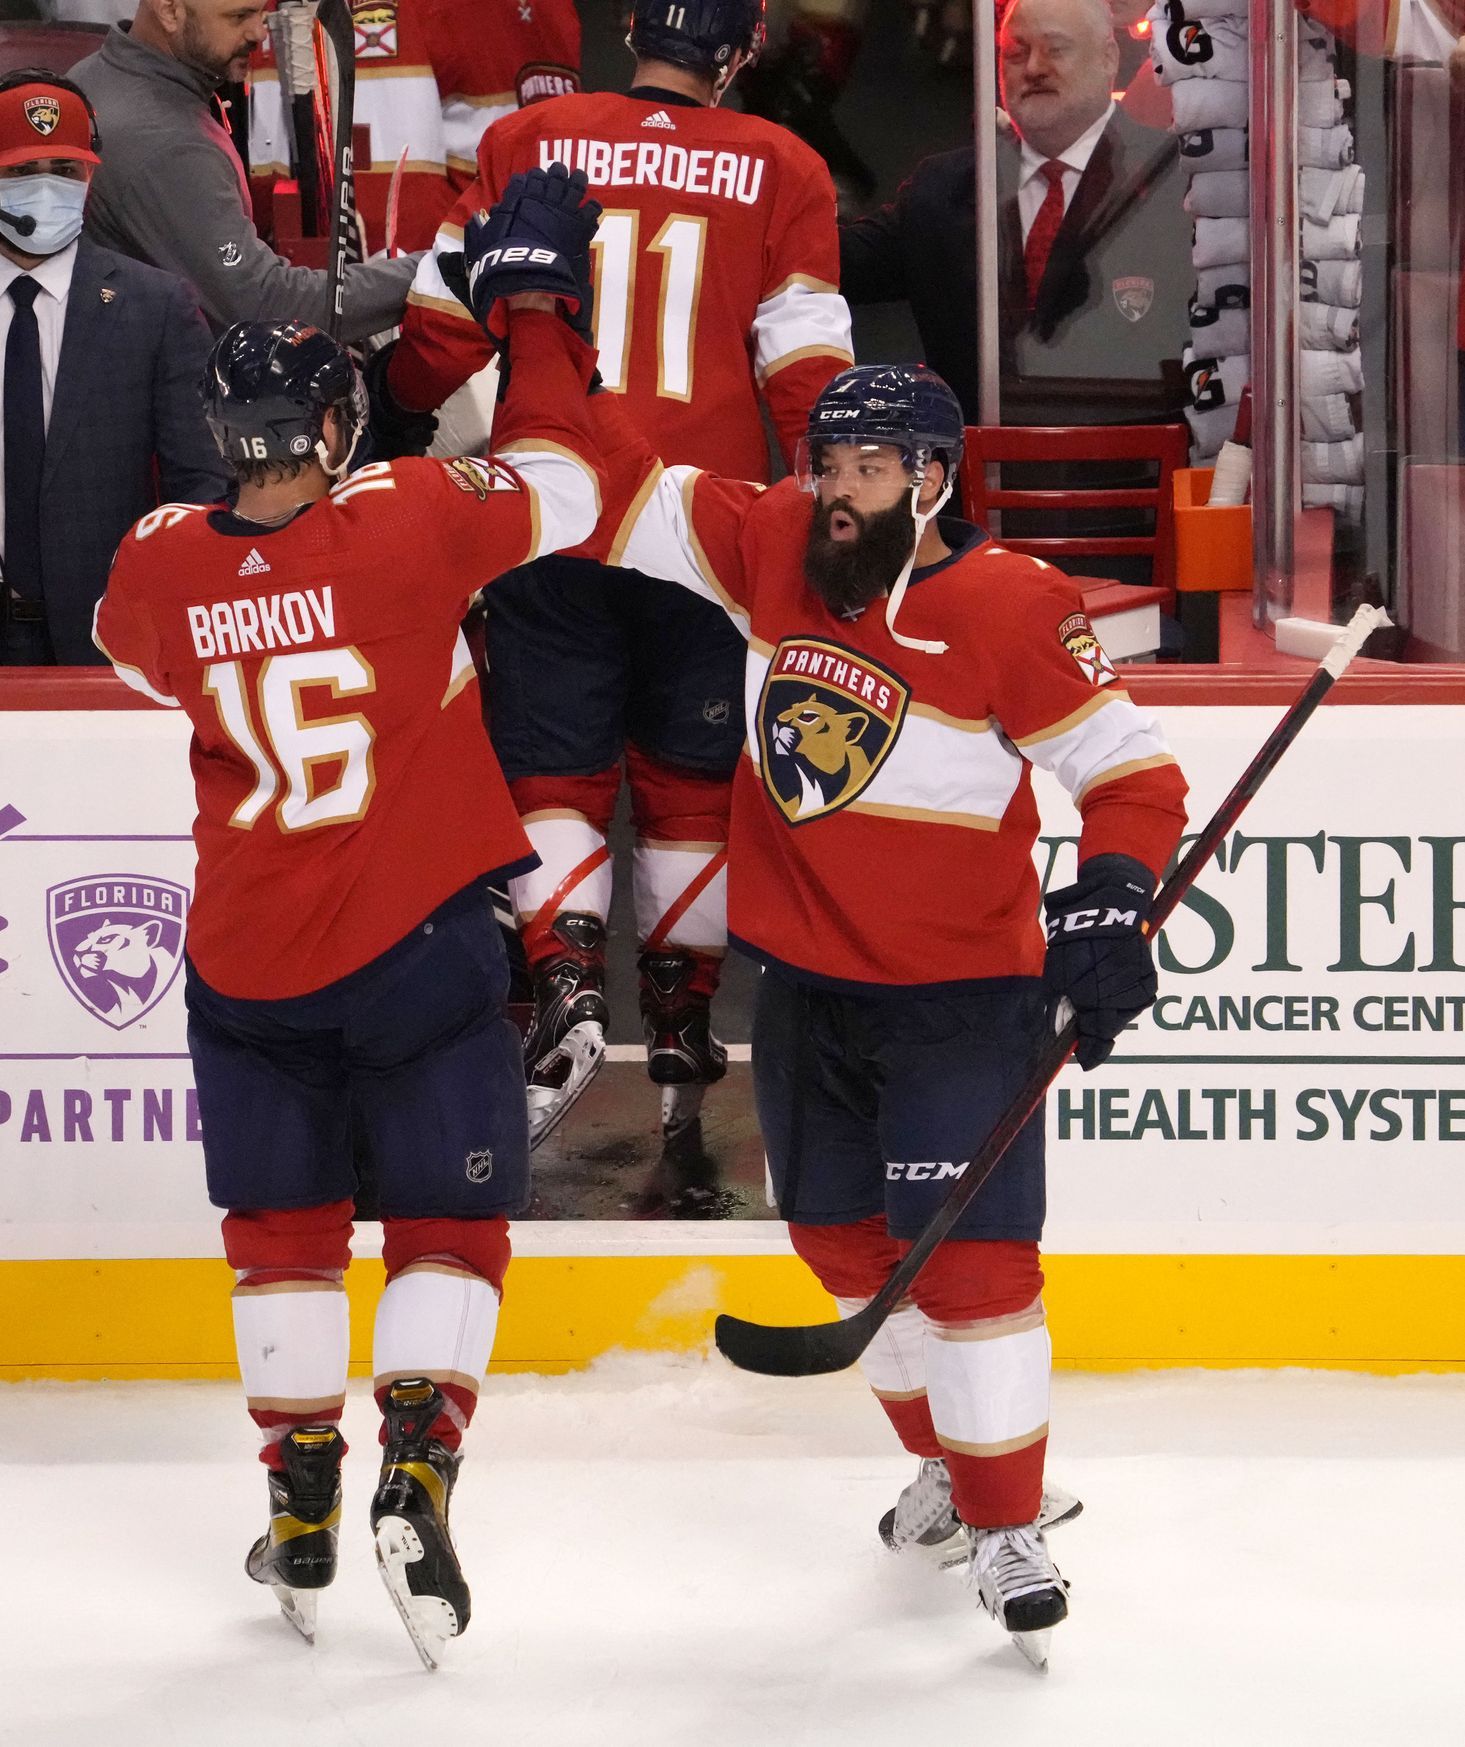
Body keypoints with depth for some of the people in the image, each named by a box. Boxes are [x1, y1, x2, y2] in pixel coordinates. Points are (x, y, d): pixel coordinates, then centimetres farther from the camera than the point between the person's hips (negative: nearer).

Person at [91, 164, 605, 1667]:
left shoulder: (157, 569, -7)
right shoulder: (407, 521, -16)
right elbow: (563, 484, -4)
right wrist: (531, 298, 5)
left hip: (246, 966, 3)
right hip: (416, 943, -2)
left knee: (284, 1220, 17)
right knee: (449, 1216, 9)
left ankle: (300, 1509, 17)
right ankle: (414, 1476, -8)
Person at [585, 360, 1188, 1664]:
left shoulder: (1011, 608, -16)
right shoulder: (770, 552, -2)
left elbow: (1133, 772, -13)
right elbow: (623, 489, 4)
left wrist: (1111, 902, -26)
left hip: (962, 994, -6)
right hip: (808, 983, 6)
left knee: (967, 1255, -12)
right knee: (846, 1240, 16)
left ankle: (1007, 1530, -2)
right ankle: (951, 1459, 37)